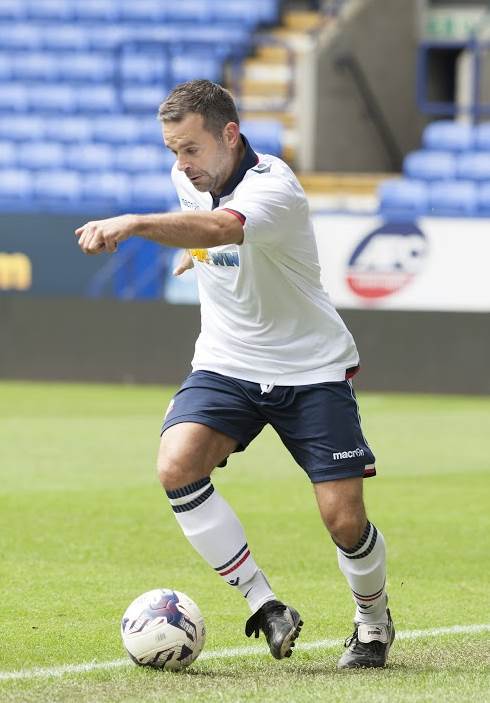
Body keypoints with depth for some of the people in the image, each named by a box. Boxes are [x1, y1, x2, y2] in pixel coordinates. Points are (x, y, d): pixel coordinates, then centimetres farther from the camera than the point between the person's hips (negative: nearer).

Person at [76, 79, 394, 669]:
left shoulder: (274, 187, -26)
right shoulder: (188, 178, -2)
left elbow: (221, 228, -49)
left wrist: (133, 224, -62)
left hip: (310, 370, -5)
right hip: (226, 365, 5)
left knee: (344, 520, -10)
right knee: (176, 466, -24)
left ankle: (373, 621, 22)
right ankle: (264, 605, -15)